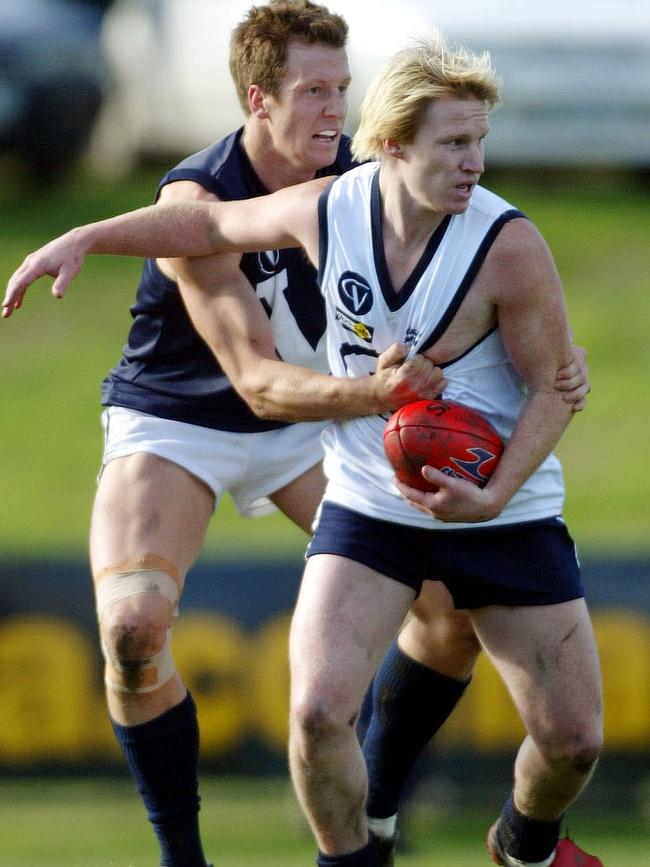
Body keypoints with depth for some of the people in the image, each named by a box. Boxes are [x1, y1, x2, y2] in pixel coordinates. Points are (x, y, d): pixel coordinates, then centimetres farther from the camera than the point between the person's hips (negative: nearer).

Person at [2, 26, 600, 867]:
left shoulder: (507, 244, -20)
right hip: (367, 506, 2)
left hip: (501, 513, -2)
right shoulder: (329, 209, -10)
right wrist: (83, 239, 6)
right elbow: (214, 223, 10)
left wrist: (495, 495, -24)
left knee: (571, 741, 1)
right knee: (319, 710, -16)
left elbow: (557, 381, -12)